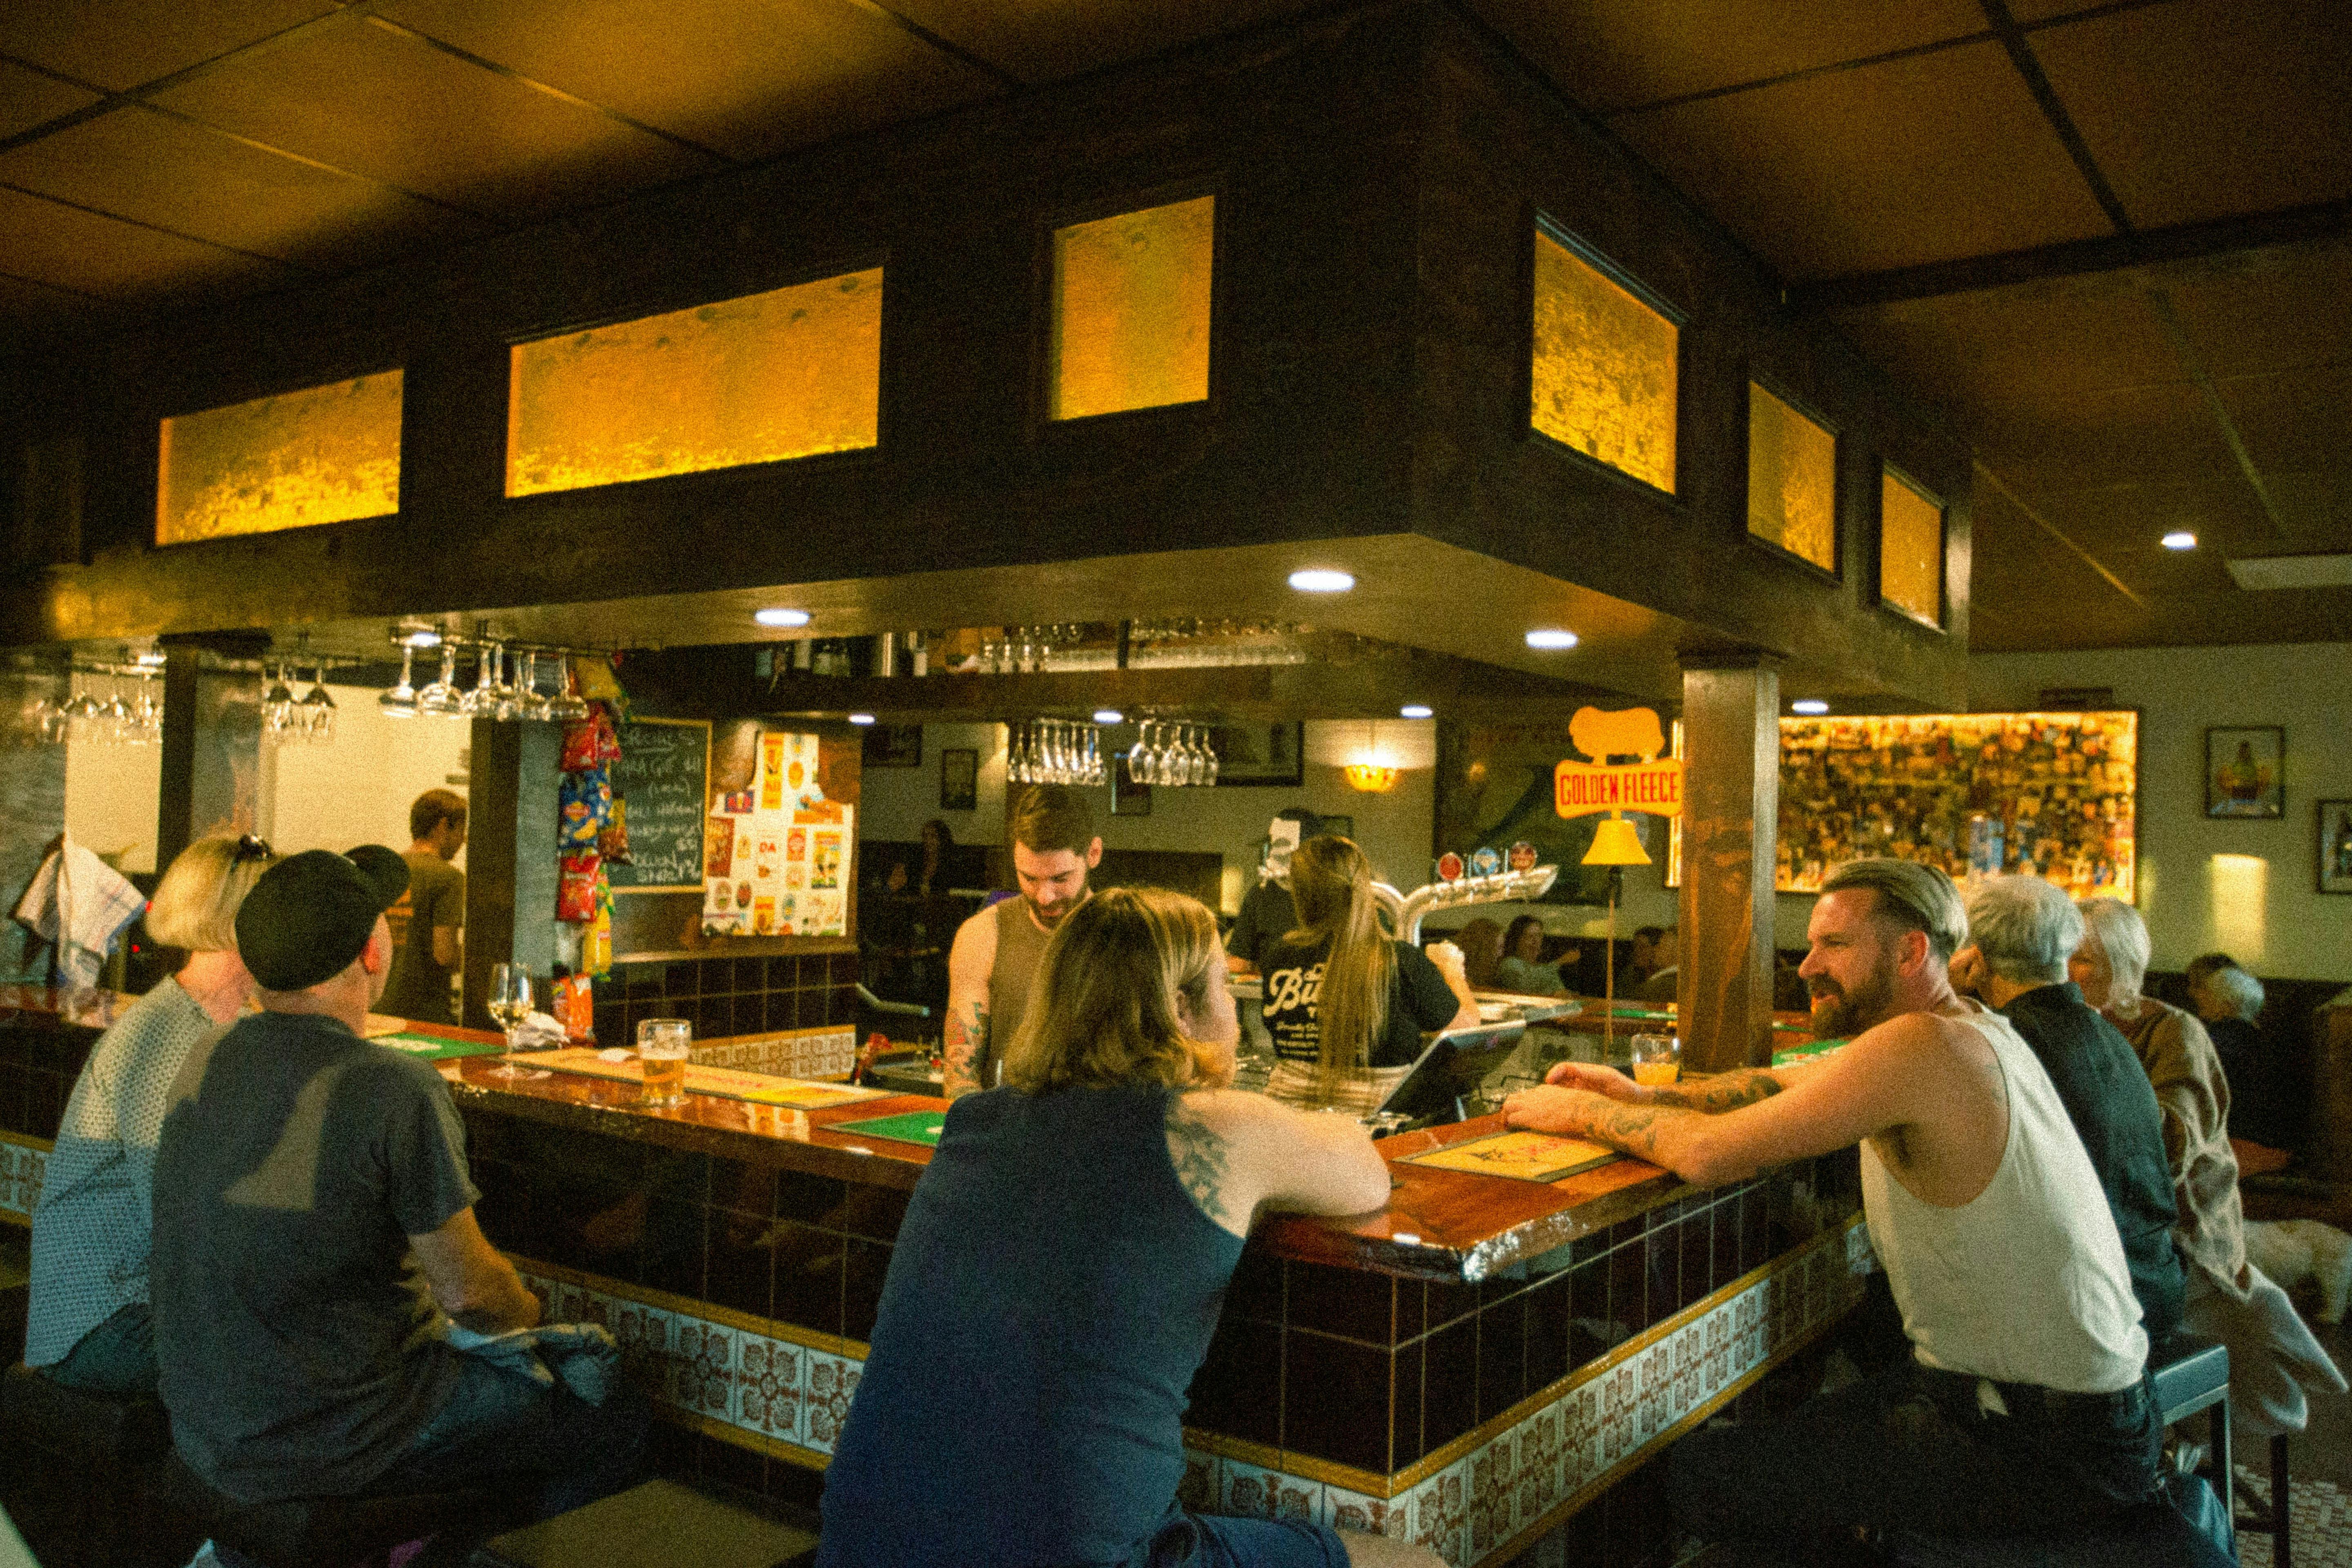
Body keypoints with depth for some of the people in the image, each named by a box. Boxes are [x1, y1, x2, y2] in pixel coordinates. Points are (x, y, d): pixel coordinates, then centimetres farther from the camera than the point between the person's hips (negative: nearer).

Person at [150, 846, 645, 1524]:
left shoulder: (205, 1062, 0)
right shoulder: (397, 1090, -24)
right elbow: (470, 1292, -17)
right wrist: (530, 1312, 7)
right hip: (327, 1445, -8)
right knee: (617, 1421, 6)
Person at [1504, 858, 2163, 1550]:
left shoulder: (1924, 1044, -24)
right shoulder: (1965, 1029, 6)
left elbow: (1708, 1154, -24)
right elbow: (1783, 1082, 16)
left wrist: (1581, 1112, -8)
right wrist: (1648, 1096, 1)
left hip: (2046, 1442, -10)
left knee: (1701, 1474, -11)